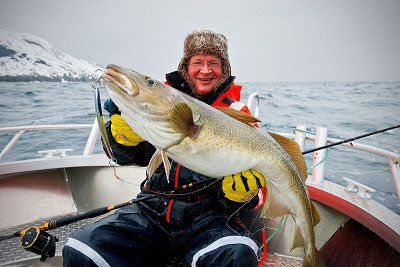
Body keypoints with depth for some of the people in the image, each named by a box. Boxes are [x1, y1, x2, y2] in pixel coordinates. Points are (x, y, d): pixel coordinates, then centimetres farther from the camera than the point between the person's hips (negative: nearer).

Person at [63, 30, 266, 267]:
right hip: (152, 209, 3)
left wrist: (244, 187, -22)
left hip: (209, 214, -2)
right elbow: (126, 155, 8)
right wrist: (123, 118, -11)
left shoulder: (237, 113, 4)